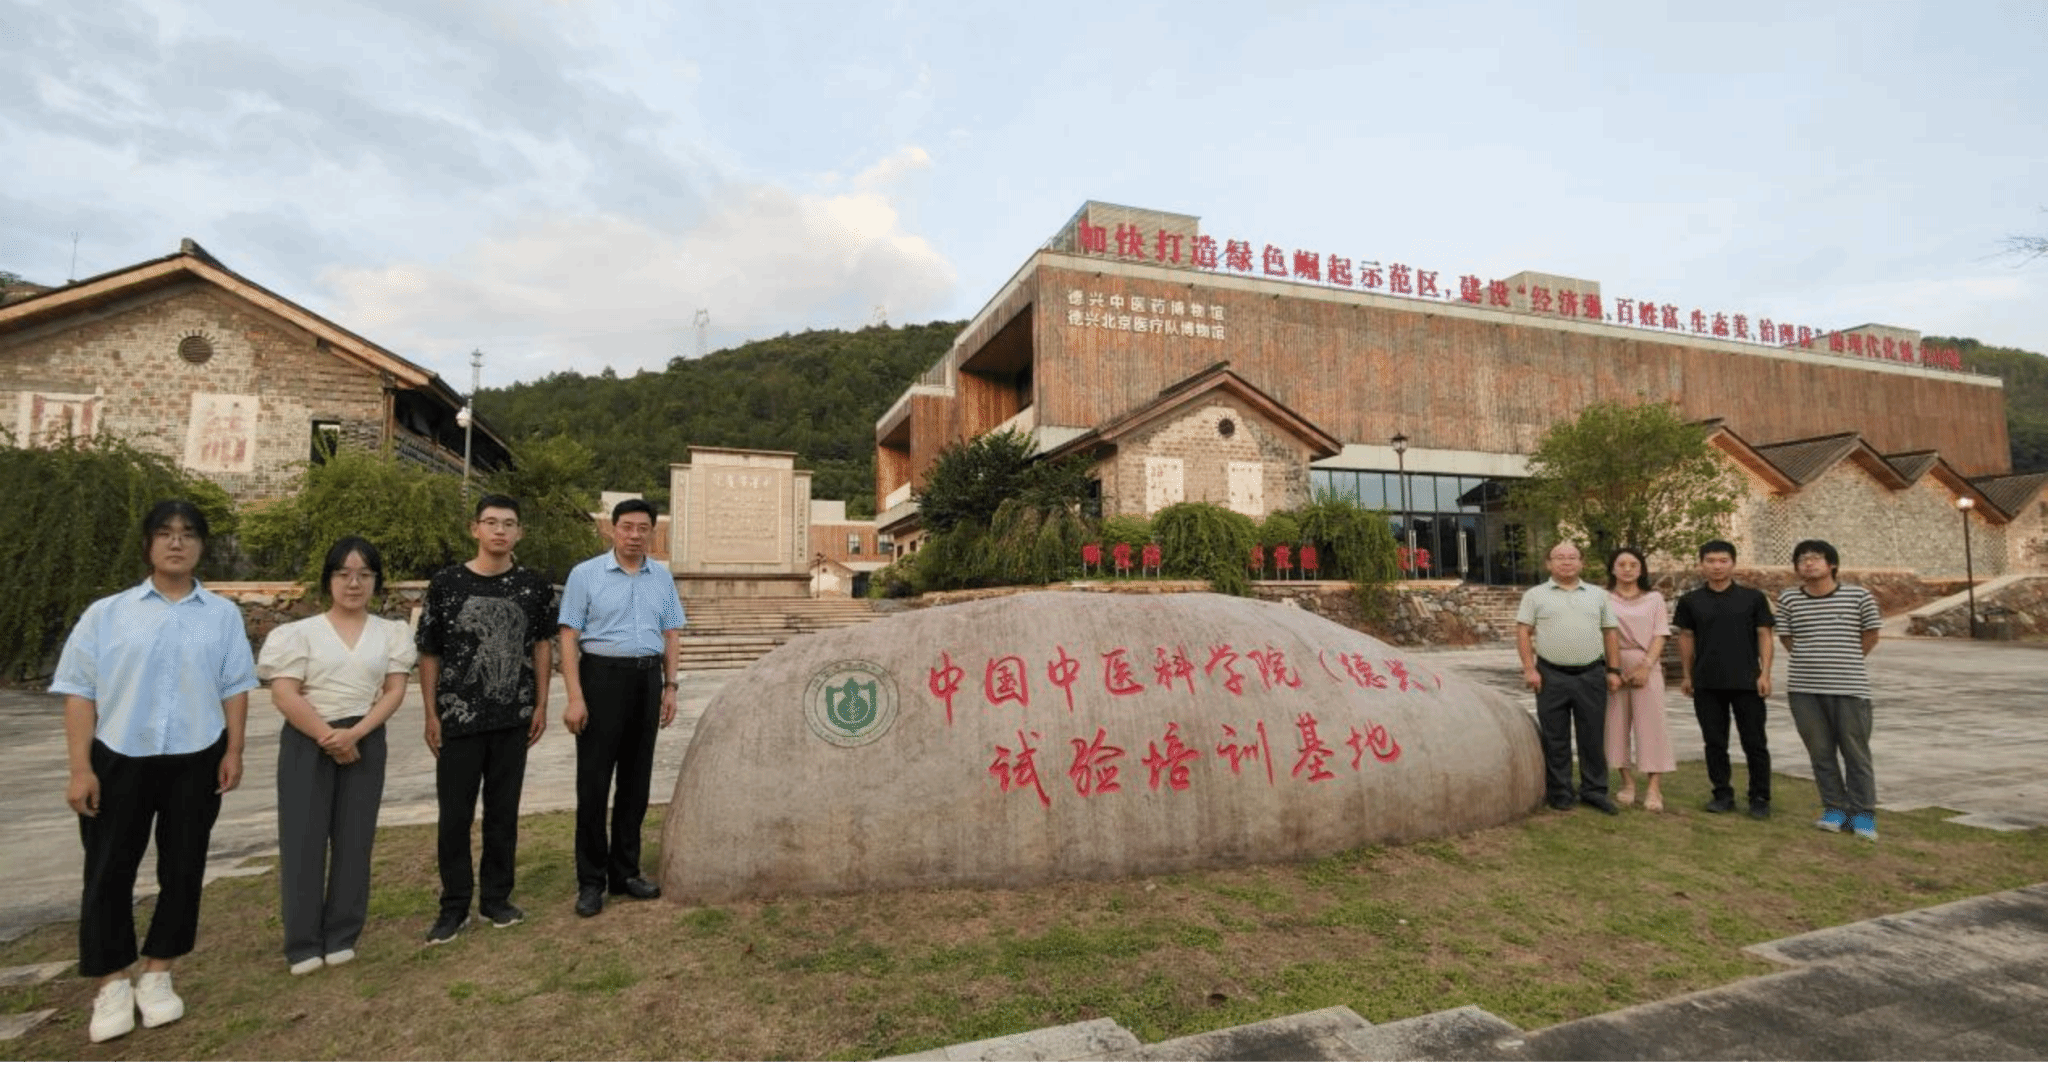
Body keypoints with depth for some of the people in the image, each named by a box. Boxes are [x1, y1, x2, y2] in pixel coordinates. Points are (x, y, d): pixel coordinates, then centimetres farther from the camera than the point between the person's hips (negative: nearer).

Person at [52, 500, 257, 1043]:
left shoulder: (223, 614, 3)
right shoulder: (106, 613, 0)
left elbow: (234, 688, 3)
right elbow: (80, 692, -2)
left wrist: (234, 751, -2)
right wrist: (80, 768, -7)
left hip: (195, 760, 1)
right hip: (119, 758, 0)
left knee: (182, 869, 9)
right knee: (109, 872, 7)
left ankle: (156, 974, 25)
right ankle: (112, 984, 22)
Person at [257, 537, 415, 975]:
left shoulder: (390, 632, 5)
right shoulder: (301, 632, 0)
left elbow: (395, 691, 0)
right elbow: (284, 694, -7)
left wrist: (354, 733, -14)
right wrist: (328, 737, -13)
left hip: (365, 743, 2)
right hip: (307, 743, -1)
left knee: (354, 839, 6)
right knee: (303, 839, 2)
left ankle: (341, 936, 17)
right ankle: (303, 943, 14)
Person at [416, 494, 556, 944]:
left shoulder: (534, 586, 2)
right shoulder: (446, 583, -3)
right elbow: (429, 653, 1)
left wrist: (541, 705, 2)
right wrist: (431, 714, -2)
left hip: (513, 719, 1)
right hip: (458, 718, -1)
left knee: (504, 811, 10)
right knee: (455, 815, 5)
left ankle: (496, 897, 24)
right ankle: (454, 907, 18)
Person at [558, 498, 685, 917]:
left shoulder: (662, 577, 9)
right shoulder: (586, 574, -3)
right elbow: (569, 637, -7)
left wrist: (670, 686, 5)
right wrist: (575, 697, -14)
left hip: (647, 680, 4)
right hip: (602, 677, -4)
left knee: (636, 781, 10)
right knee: (593, 782, -1)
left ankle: (625, 872, 22)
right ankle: (590, 881, 11)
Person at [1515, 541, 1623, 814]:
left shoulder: (1598, 595, 12)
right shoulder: (1535, 595, 3)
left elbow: (1610, 634, 12)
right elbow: (1523, 632, -1)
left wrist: (1614, 670, 4)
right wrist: (1529, 669, -9)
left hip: (1591, 676, 2)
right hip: (1552, 677, -2)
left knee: (1593, 736, 7)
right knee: (1556, 739, 5)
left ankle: (1594, 791, 19)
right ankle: (1560, 793, 14)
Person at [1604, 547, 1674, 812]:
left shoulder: (1654, 598, 8)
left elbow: (1660, 636, 3)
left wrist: (1645, 666, -10)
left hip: (1647, 666, 0)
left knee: (1651, 724, -4)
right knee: (1616, 724, 2)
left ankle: (1652, 787, -3)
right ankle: (1627, 781, 13)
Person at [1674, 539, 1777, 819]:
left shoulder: (1753, 598, 1)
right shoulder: (1690, 601, 4)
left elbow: (1764, 636, 2)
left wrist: (1765, 673, -6)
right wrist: (1686, 675, 8)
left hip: (1746, 681, -1)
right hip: (1706, 684, 1)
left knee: (1754, 743, 5)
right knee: (1715, 742, 8)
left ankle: (1760, 798, 16)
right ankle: (1722, 794, 18)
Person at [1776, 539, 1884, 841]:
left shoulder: (1859, 595, -3)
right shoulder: (1788, 599, 0)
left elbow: (1870, 636, 9)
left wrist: (1846, 663, 12)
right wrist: (1811, 663, 9)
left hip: (1850, 688, -2)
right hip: (1805, 689, 2)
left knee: (1856, 752, 4)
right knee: (1820, 752, 9)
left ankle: (1863, 813, 15)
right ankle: (1835, 807, 22)